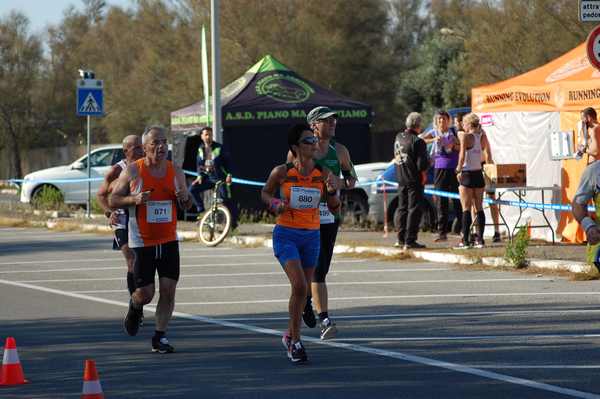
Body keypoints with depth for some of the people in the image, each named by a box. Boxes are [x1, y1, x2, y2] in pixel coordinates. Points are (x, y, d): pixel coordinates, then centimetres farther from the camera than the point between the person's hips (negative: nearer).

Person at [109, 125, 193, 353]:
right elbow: (112, 200, -2)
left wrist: (185, 197, -10)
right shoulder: (133, 172, -7)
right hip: (142, 242, -3)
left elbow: (187, 206, 14)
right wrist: (134, 199, -20)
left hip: (168, 241, 3)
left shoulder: (175, 172, 4)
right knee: (145, 294, -1)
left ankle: (160, 337, 5)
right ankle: (134, 308, 34)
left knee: (168, 289, -5)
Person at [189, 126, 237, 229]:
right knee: (193, 189, -9)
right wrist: (200, 176, 0)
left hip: (220, 178, -5)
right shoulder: (201, 149, 6)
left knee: (227, 199, -11)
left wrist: (229, 174, -19)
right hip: (208, 178, 5)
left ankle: (234, 221, 1)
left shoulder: (219, 148, -8)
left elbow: (228, 162, -7)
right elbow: (199, 164, 14)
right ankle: (201, 211, 2)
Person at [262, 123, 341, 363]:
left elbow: (334, 209, 6)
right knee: (299, 286, -18)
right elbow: (265, 193, 8)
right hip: (286, 235, -4)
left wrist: (332, 192, -14)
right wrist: (276, 205, -12)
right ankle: (295, 341, -5)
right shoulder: (282, 172, -9)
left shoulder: (323, 174, -1)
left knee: (304, 290, 12)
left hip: (311, 236, 4)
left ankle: (290, 336, 33)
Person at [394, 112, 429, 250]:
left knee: (402, 208, 16)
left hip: (401, 180, 7)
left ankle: (401, 238, 20)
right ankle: (410, 241, -6)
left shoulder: (398, 138, 6)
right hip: (414, 180, -7)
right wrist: (424, 175, -1)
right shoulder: (417, 141, -16)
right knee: (414, 209, -3)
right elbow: (422, 164, -17)